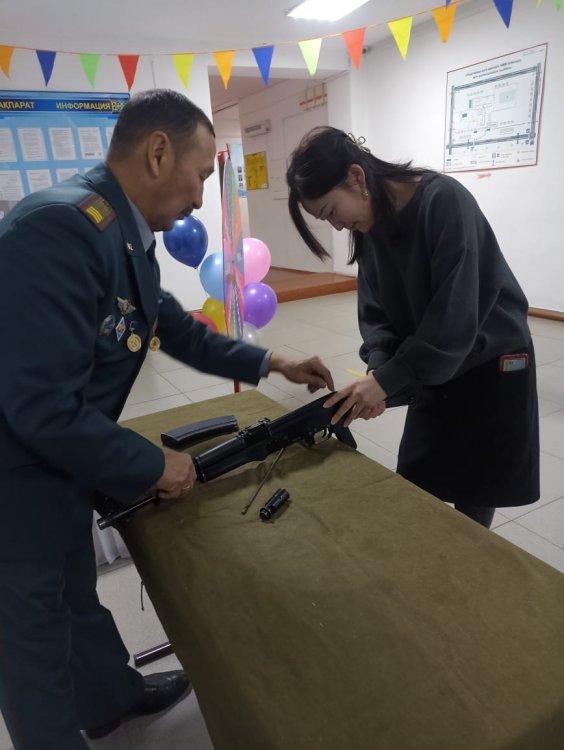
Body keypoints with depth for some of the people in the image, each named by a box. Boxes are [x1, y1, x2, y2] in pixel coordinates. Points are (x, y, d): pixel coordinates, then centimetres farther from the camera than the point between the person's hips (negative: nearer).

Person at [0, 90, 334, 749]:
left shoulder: (124, 234, 1)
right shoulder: (60, 227, -29)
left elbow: (178, 330, 14)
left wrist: (271, 363, 15)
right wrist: (154, 468, -17)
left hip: (60, 469, 9)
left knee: (75, 595, 29)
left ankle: (113, 696, 55)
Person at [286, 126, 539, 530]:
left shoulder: (444, 200, -24)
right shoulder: (371, 224, -2)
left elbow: (454, 315, -29)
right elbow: (376, 310, -1)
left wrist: (387, 380, -30)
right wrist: (378, 368, -19)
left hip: (493, 362, -5)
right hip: (435, 368, 6)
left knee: (478, 491, 8)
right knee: (415, 486, 8)